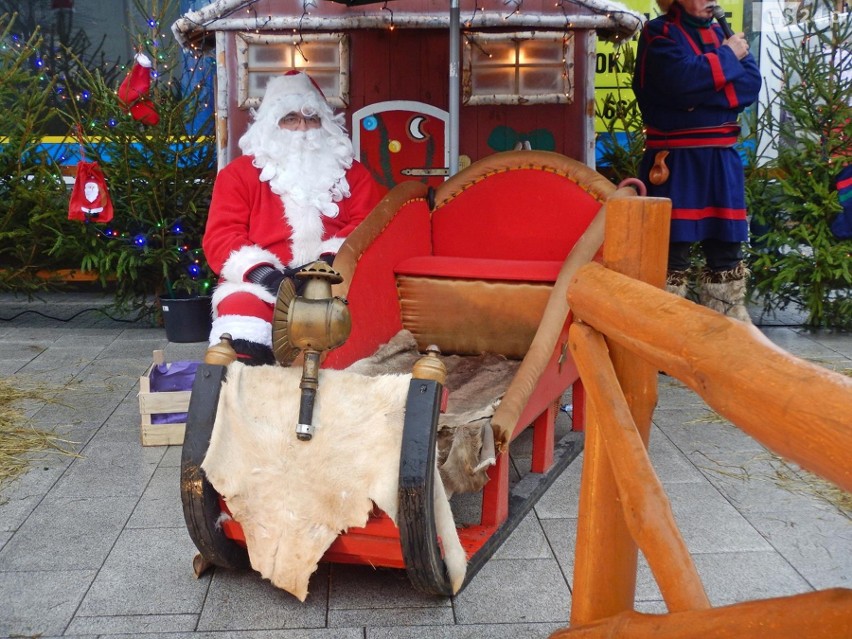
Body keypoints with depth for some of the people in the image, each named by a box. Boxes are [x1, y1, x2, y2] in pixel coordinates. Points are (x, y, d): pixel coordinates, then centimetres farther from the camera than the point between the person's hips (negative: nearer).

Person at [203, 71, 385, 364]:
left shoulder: (350, 171, 22)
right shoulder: (240, 172, 17)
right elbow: (220, 236, 7)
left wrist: (330, 260, -13)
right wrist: (260, 272, -13)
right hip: (261, 283, -1)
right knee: (242, 307, -34)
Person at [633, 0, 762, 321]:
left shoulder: (722, 33, 16)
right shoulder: (659, 32, -2)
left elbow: (751, 84, 1)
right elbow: (684, 78, -21)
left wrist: (698, 96, -11)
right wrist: (728, 58, -6)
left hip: (721, 160, 6)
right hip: (673, 161, -6)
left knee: (726, 250, 9)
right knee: (672, 252, -4)